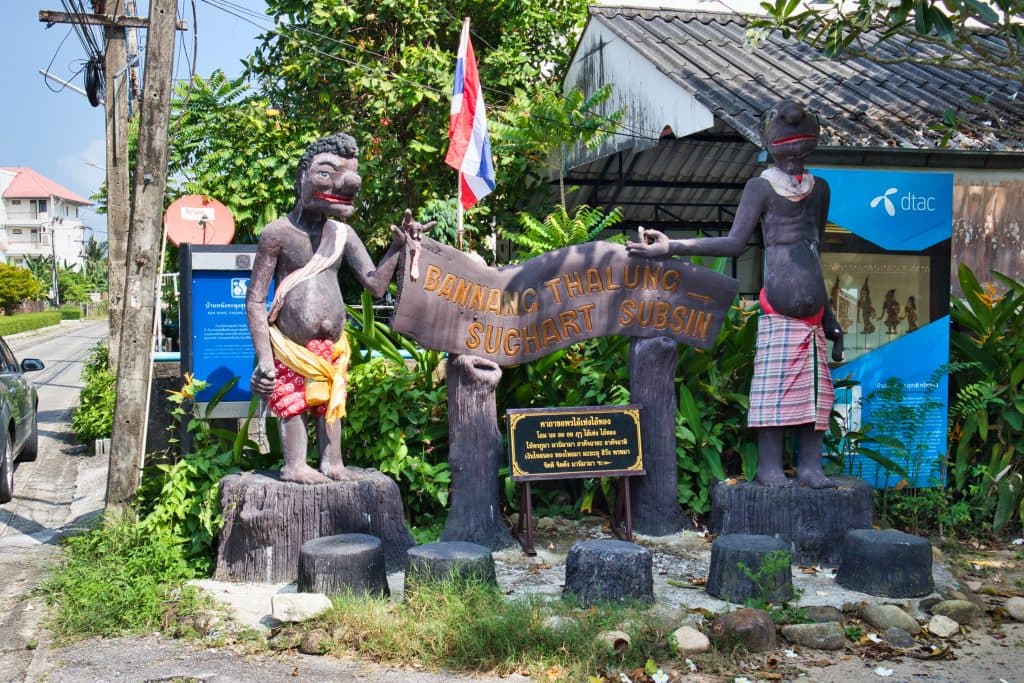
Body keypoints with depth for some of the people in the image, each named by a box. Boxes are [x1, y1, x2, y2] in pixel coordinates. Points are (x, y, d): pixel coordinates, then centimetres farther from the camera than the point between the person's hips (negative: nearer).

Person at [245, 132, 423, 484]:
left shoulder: (343, 234, 4)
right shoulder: (278, 233, -11)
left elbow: (376, 284, 3)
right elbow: (255, 300, -11)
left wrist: (397, 246, -9)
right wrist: (264, 359, -16)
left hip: (331, 346, 5)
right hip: (291, 346, -5)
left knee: (330, 402, 12)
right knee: (292, 403, 0)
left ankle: (332, 463, 22)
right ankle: (295, 465, 10)